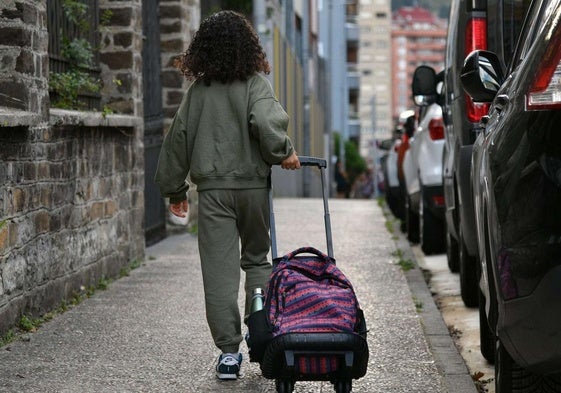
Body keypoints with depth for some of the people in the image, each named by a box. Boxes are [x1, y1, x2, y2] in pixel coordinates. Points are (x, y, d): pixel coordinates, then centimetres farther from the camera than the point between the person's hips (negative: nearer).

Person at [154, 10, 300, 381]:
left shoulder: (198, 90, 6)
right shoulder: (255, 83, -4)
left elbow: (178, 138, 10)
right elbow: (265, 121, -23)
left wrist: (174, 189, 19)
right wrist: (283, 152, -7)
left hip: (212, 188, 1)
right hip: (252, 185, -1)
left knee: (219, 270, 1)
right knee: (257, 259, 17)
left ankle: (229, 351, -2)